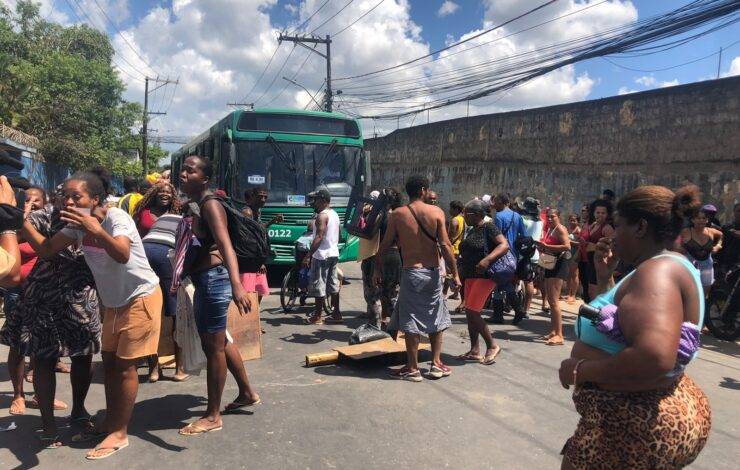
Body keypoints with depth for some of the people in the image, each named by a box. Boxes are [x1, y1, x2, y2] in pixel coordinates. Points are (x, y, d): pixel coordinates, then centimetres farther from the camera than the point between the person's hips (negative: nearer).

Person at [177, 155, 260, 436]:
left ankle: (213, 417, 11)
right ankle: (247, 393, 36)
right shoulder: (193, 206, 15)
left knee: (214, 347, -1)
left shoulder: (209, 204, -15)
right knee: (219, 342, 20)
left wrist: (236, 285, -42)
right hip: (204, 280, 10)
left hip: (213, 279, -10)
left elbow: (225, 245, -30)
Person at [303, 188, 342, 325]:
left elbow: (318, 237, -23)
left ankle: (317, 317, 4)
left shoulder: (322, 216, -16)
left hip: (322, 255, -9)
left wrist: (308, 255, -23)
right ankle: (336, 314, 17)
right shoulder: (334, 214, 13)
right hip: (334, 253, 9)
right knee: (333, 285, 13)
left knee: (319, 286, -2)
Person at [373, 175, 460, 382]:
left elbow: (385, 245, 0)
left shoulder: (397, 214, -3)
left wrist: (377, 269, 13)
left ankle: (412, 368, 11)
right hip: (433, 272, 1)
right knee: (435, 318, 16)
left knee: (410, 321, 6)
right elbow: (445, 246, -9)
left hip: (411, 272, -1)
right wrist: (455, 274, -4)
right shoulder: (436, 212, -4)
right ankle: (436, 363, 20)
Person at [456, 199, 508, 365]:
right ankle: (475, 351, 15)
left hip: (485, 276, -9)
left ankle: (492, 346, 2)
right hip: (470, 276, 9)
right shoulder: (471, 231, 16)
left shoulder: (488, 227, -10)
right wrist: (461, 271, 18)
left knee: (472, 312, -12)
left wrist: (487, 259, -32)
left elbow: (505, 245, -20)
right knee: (470, 313, 8)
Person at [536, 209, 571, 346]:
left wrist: (546, 246, -23)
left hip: (559, 264, -10)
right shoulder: (549, 229, 15)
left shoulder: (560, 229, -11)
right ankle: (553, 331, 22)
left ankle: (559, 335, -14)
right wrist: (542, 247, 6)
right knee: (550, 300, 14)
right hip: (550, 264, 10)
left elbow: (567, 246, -24)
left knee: (554, 301, -14)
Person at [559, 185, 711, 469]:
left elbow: (656, 358, -38)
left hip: (632, 424, -10)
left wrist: (580, 370, -26)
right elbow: (613, 328, 18)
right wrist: (604, 276, 10)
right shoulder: (662, 267, 11)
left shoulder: (658, 271, -22)